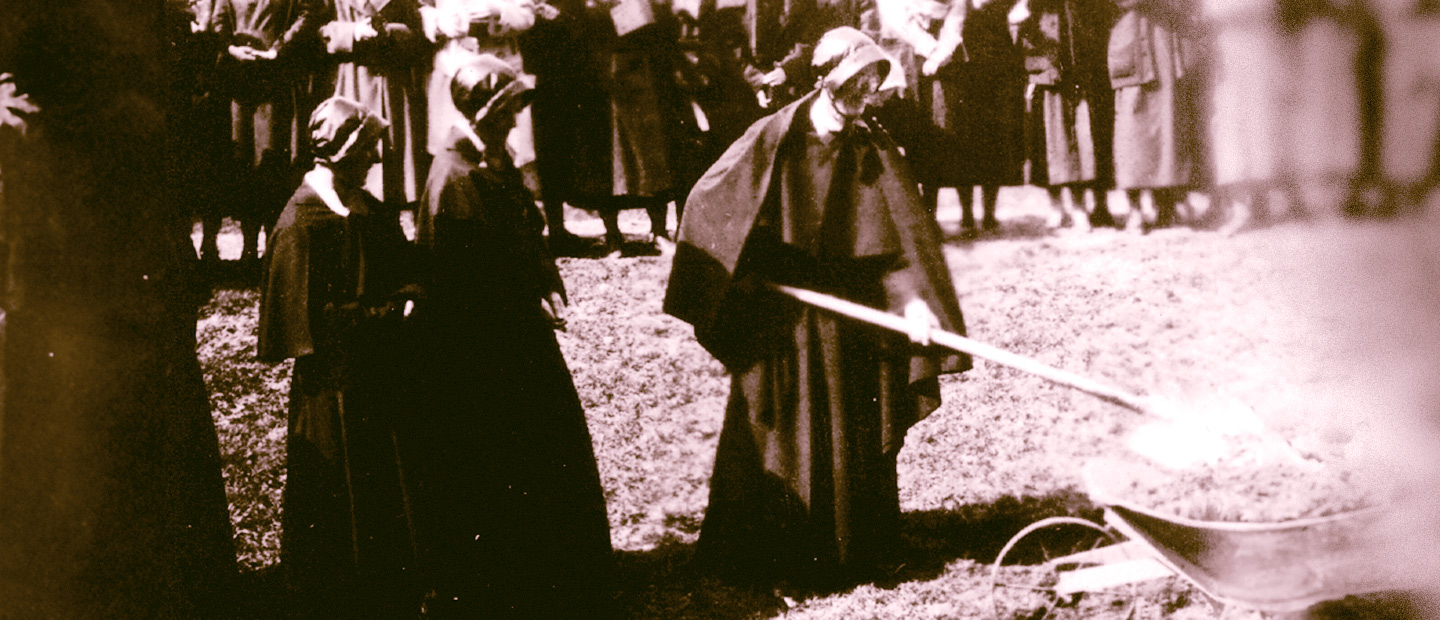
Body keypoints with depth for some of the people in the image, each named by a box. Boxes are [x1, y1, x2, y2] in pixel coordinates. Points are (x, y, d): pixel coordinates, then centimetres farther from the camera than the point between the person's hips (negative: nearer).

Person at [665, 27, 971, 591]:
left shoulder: (876, 153, -2)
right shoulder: (773, 138, -8)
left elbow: (906, 230, -7)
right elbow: (709, 200, -2)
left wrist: (912, 298, -21)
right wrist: (733, 283, -3)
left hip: (849, 314, 2)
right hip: (777, 317, -2)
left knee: (853, 436, 9)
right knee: (774, 436, 5)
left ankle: (850, 551, 25)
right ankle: (763, 554, 18)